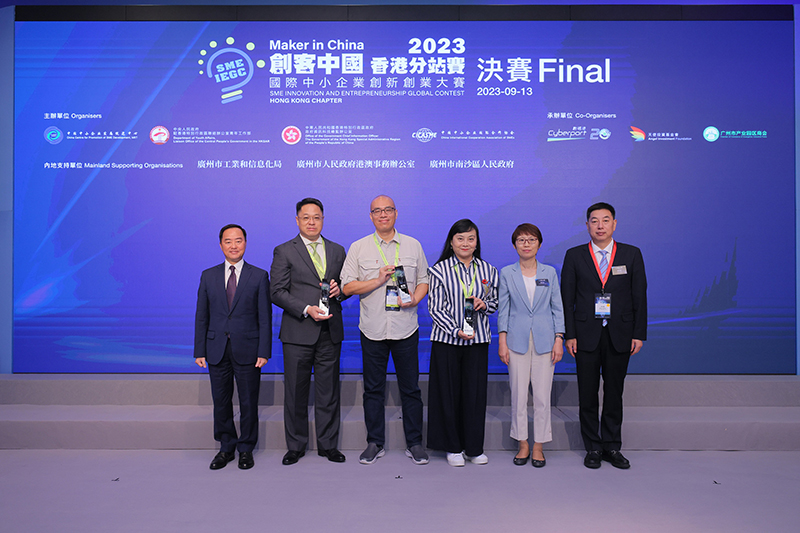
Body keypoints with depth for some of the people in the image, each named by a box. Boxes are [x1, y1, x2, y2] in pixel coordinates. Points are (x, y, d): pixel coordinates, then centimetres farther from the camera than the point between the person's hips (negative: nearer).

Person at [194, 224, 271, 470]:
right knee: (221, 402, 11)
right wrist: (199, 351, 1)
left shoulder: (259, 276, 0)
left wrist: (264, 352, -9)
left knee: (248, 402, 7)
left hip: (247, 350, -2)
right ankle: (226, 447, 28)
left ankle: (246, 449, 24)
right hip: (217, 350, 2)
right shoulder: (208, 276, 7)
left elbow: (265, 318, -2)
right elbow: (201, 317, 7)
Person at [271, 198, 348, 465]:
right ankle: (296, 446, 22)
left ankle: (328, 444, 23)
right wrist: (306, 309, -16)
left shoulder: (337, 251, 12)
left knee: (328, 391, 9)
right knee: (296, 392, 6)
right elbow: (277, 292, -5)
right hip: (298, 332, -3)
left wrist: (339, 290, -6)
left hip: (331, 332, 3)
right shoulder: (284, 251, 1)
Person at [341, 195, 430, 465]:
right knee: (373, 389, 7)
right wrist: (378, 280, -13)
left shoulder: (413, 246, 8)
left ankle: (414, 443, 19)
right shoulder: (358, 248, 4)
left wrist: (414, 299, -8)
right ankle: (375, 443, 21)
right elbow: (347, 286, -1)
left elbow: (424, 280, 12)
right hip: (373, 329, 0)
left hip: (406, 328, 1)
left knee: (410, 389, 6)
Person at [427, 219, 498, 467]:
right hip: (447, 339, -2)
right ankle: (453, 447, 21)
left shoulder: (488, 270, 6)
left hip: (478, 340, 2)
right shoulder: (439, 270, -3)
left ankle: (474, 447, 22)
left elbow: (495, 303, 15)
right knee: (448, 392, 5)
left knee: (475, 392, 6)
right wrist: (456, 330, -17)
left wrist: (484, 304, -8)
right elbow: (435, 308, -5)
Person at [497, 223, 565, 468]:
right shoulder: (507, 273, 4)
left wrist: (559, 339, 0)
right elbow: (503, 308, 4)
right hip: (517, 340, 0)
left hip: (544, 340, 0)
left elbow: (557, 307, 7)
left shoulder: (550, 272, 6)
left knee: (542, 394, 2)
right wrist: (502, 341, -2)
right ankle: (523, 444, 18)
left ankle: (538, 445, 16)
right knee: (518, 394, 3)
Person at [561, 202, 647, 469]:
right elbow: (567, 299, 1)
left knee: (614, 394, 9)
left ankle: (612, 447, 23)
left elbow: (640, 297, 4)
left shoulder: (632, 254, 4)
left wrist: (639, 334, -1)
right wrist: (569, 335, -4)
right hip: (587, 335, 0)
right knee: (588, 394, 6)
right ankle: (593, 448, 19)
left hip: (619, 335, 1)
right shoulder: (574, 256, 2)